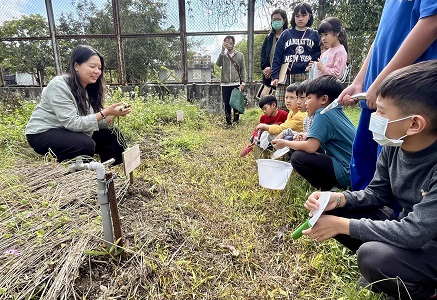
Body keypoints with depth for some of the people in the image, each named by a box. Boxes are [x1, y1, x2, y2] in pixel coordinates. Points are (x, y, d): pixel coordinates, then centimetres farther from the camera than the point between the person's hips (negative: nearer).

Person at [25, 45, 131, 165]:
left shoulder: (89, 88, 1)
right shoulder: (59, 85, -21)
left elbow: (95, 121, -4)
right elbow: (72, 123, -28)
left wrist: (113, 115, -23)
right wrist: (105, 113, -32)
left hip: (68, 132, 7)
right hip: (43, 133, -7)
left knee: (113, 136, -6)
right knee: (86, 144, -33)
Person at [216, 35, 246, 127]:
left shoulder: (240, 55, 7)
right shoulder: (223, 55, 9)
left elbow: (243, 69, 5)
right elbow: (218, 64, -10)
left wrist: (242, 83, -3)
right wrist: (222, 51, -14)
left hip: (236, 84, -1)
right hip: (225, 84, 1)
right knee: (227, 103, 4)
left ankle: (236, 120, 14)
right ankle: (228, 121, 13)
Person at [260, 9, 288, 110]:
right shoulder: (268, 38, 20)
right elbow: (263, 57, 14)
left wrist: (272, 69, -11)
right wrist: (266, 69, -4)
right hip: (269, 77, 4)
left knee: (283, 107, -10)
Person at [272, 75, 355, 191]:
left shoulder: (323, 113, -15)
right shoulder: (338, 112, 11)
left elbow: (311, 147, -22)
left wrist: (285, 143, -8)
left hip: (347, 173, -10)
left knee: (298, 158, -15)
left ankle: (330, 189, -4)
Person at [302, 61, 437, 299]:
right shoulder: (394, 146, -10)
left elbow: (413, 233, -32)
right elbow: (377, 193, 0)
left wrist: (342, 225, -26)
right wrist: (339, 199, -19)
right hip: (407, 227, 6)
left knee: (372, 255, -33)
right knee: (331, 210, -8)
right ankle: (383, 273, 10)